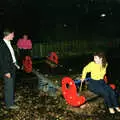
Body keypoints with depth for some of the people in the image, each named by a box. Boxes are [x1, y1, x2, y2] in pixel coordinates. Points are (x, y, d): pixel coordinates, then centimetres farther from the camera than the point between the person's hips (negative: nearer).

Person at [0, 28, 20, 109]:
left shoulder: (8, 43, 6)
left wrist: (16, 64, 13)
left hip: (12, 67, 9)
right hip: (7, 69, -9)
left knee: (11, 85, 23)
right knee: (9, 86, 2)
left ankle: (11, 98, 41)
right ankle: (9, 104, 15)